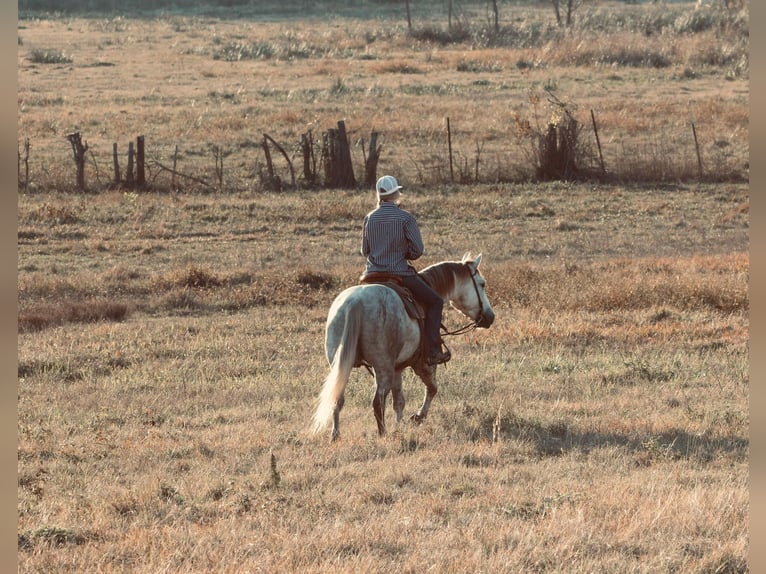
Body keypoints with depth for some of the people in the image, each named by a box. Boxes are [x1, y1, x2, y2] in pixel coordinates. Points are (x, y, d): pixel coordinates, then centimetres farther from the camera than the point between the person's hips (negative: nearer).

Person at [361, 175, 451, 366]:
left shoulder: (369, 218, 4)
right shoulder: (406, 218, -9)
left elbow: (365, 250, 11)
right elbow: (417, 250, -8)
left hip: (372, 274, 5)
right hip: (400, 273, -4)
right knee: (435, 302, 7)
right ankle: (432, 351, -3)